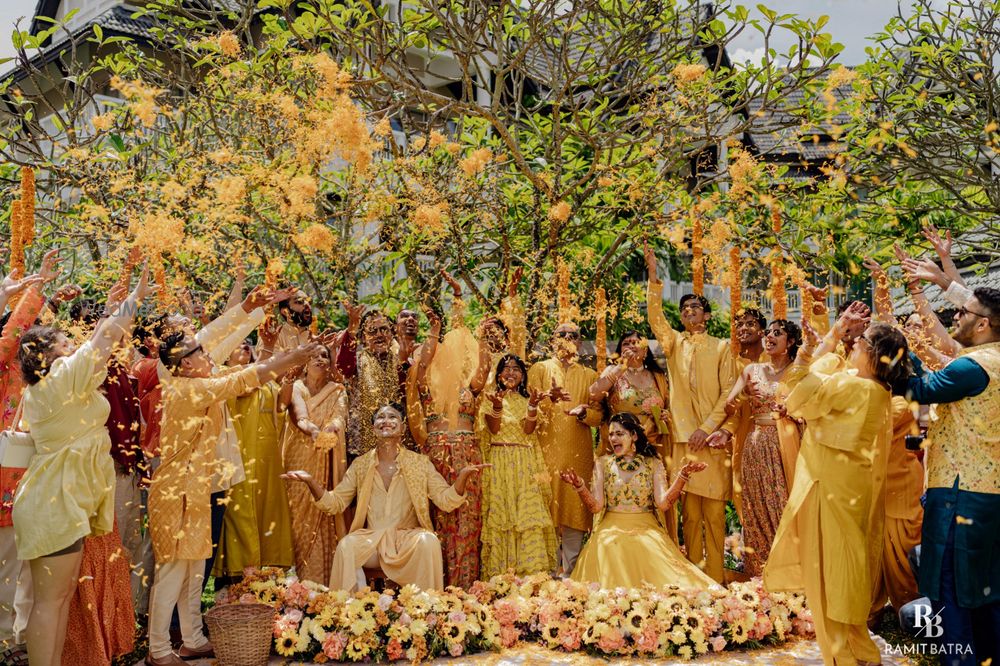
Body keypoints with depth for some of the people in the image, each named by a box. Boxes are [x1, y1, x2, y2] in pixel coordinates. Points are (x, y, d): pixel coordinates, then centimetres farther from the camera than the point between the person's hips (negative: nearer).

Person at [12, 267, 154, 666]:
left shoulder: (40, 388, 14)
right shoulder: (63, 377, -13)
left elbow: (95, 348, 22)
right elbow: (108, 338, -11)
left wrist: (111, 313, 24)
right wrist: (136, 296, -2)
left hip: (58, 499, 10)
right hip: (58, 502, -10)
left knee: (62, 595, 14)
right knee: (50, 600, -4)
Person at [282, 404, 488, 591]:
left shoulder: (420, 463, 4)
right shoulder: (360, 465, 8)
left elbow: (446, 500, -3)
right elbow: (334, 503, 7)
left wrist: (462, 476, -22)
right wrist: (310, 481, -10)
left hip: (409, 538, -1)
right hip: (370, 539, 1)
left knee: (428, 541, -31)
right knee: (346, 546, -29)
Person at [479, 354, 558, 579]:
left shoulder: (527, 400, 14)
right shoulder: (491, 399, 9)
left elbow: (528, 430, -3)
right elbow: (494, 429, -7)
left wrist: (533, 405, -18)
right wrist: (497, 405, -22)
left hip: (525, 465, 2)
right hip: (499, 463, -2)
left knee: (528, 514, -7)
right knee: (500, 516, -6)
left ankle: (530, 568, -5)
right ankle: (500, 574, -4)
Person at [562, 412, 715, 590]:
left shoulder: (653, 463, 6)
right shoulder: (603, 463, 7)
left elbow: (663, 503, -7)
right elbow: (596, 506, -2)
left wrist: (682, 476, -20)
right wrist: (579, 485, -21)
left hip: (646, 529, 0)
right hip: (612, 529, 0)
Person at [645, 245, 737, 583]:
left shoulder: (721, 347, 7)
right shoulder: (673, 342, 11)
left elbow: (729, 392, 0)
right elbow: (655, 316, -6)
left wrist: (706, 428, -9)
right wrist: (653, 276, -17)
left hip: (713, 438, -1)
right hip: (683, 437, 1)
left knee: (714, 511, -1)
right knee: (690, 511, 4)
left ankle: (715, 577, 6)